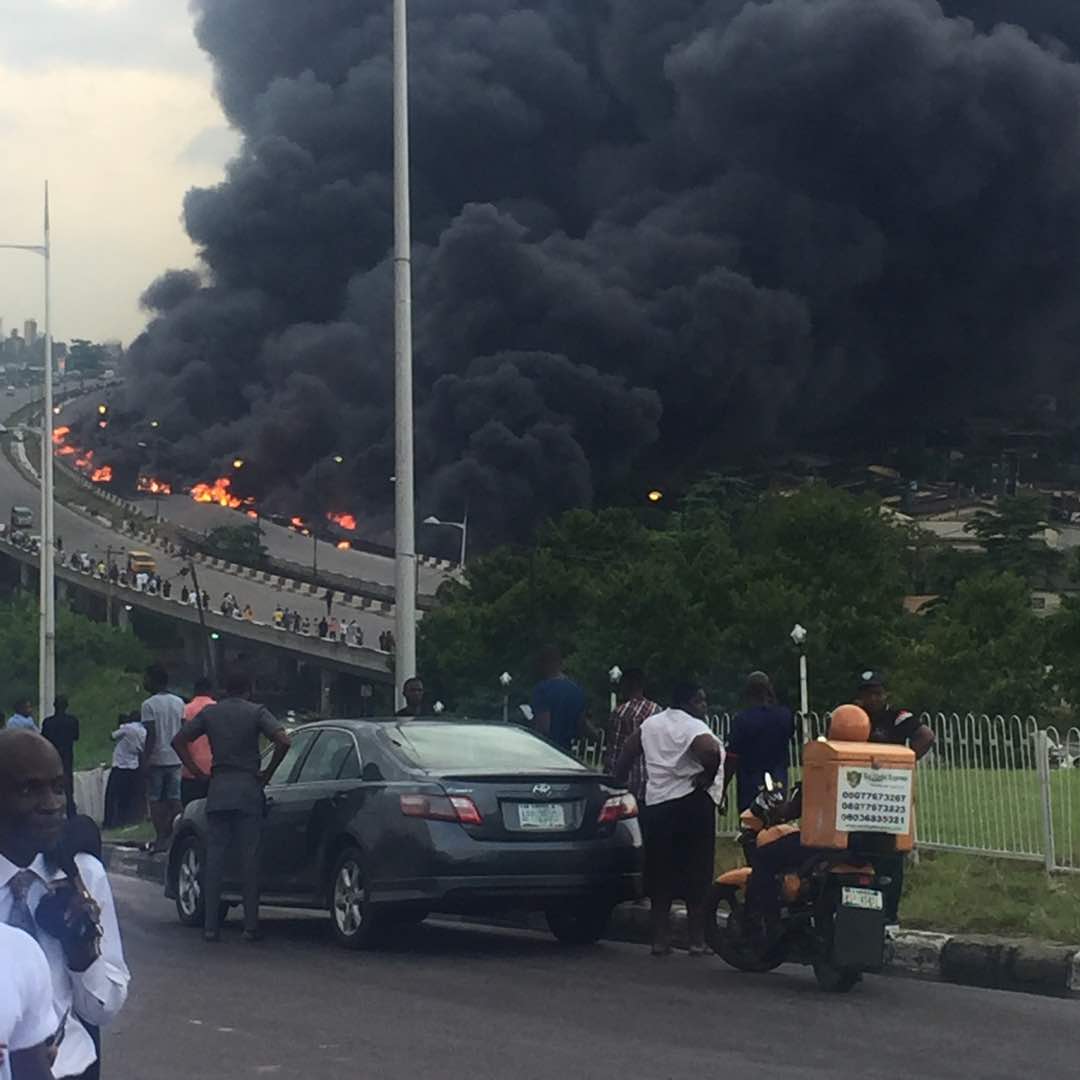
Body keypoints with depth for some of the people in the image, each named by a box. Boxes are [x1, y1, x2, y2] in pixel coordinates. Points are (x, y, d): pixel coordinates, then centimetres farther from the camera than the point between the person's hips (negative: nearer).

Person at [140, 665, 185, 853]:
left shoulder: (149, 705, -10)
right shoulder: (179, 703, 8)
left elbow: (151, 734, -15)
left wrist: (145, 759, -12)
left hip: (157, 759, -5)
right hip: (175, 758, 5)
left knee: (156, 799, 2)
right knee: (175, 799, 9)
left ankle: (160, 839, 0)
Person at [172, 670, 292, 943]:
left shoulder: (210, 713, 8)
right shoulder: (257, 712, -1)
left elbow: (179, 740, 6)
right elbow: (284, 741, -14)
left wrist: (197, 772, 8)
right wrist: (268, 773, -3)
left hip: (218, 790, 2)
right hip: (248, 789, -2)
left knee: (215, 858, 4)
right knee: (249, 858, 0)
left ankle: (211, 926, 1)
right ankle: (251, 925, -2)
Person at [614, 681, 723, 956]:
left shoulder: (650, 725, 12)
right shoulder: (693, 727, -10)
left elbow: (626, 755, 17)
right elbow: (712, 752, -29)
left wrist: (619, 783, 25)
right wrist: (708, 776, -13)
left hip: (655, 806, 6)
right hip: (691, 804, -6)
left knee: (660, 879, 10)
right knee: (696, 877, 0)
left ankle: (660, 939, 10)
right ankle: (697, 940, 0)